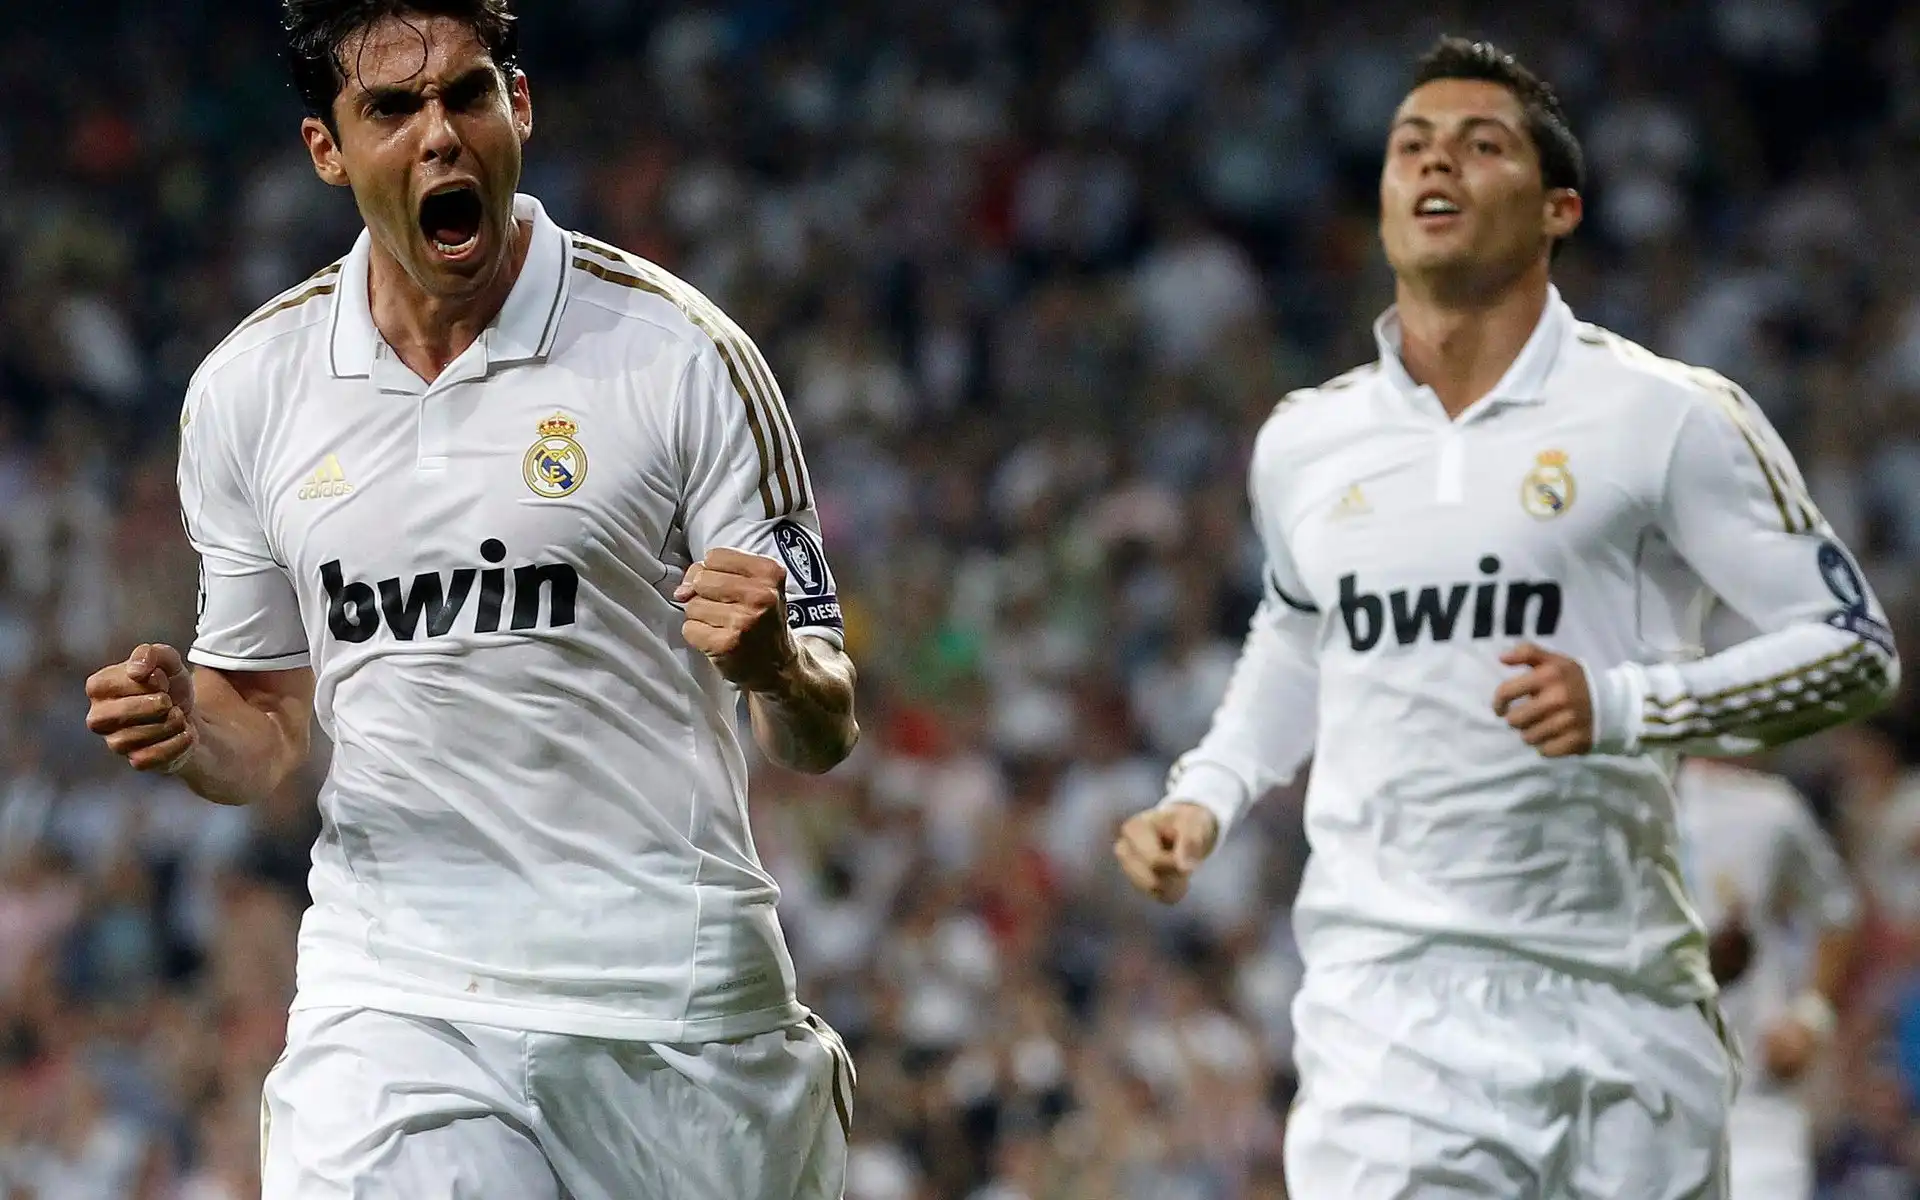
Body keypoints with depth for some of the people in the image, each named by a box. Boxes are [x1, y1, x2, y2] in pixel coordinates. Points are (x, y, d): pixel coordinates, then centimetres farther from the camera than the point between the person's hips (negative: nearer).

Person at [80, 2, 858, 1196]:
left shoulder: (682, 353, -4)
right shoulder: (247, 390, 5)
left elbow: (824, 734, -2)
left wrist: (779, 670, -24)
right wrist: (188, 730, -5)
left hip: (677, 1005, -1)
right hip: (392, 997, 1)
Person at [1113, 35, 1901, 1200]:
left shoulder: (1668, 417, -2)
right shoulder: (1304, 441, 11)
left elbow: (1855, 646, -3)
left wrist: (1622, 706, -17)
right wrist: (1206, 797, 13)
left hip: (1628, 1005, -1)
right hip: (1391, 1005, 2)